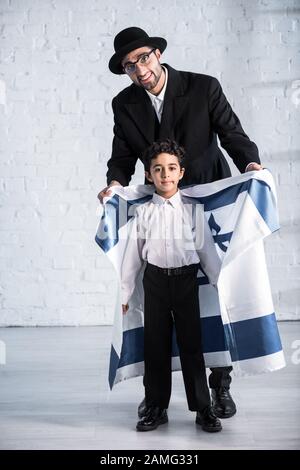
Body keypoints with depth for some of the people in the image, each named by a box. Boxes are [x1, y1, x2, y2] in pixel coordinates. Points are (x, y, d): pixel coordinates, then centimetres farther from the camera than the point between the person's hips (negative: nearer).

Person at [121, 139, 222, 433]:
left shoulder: (192, 210, 1)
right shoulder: (143, 213, 2)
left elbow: (206, 249, 5)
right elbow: (132, 255, 4)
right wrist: (125, 293, 6)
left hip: (186, 279, -1)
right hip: (155, 280, 1)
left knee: (191, 345, 4)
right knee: (155, 346, 8)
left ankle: (203, 408, 17)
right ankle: (156, 408, 22)